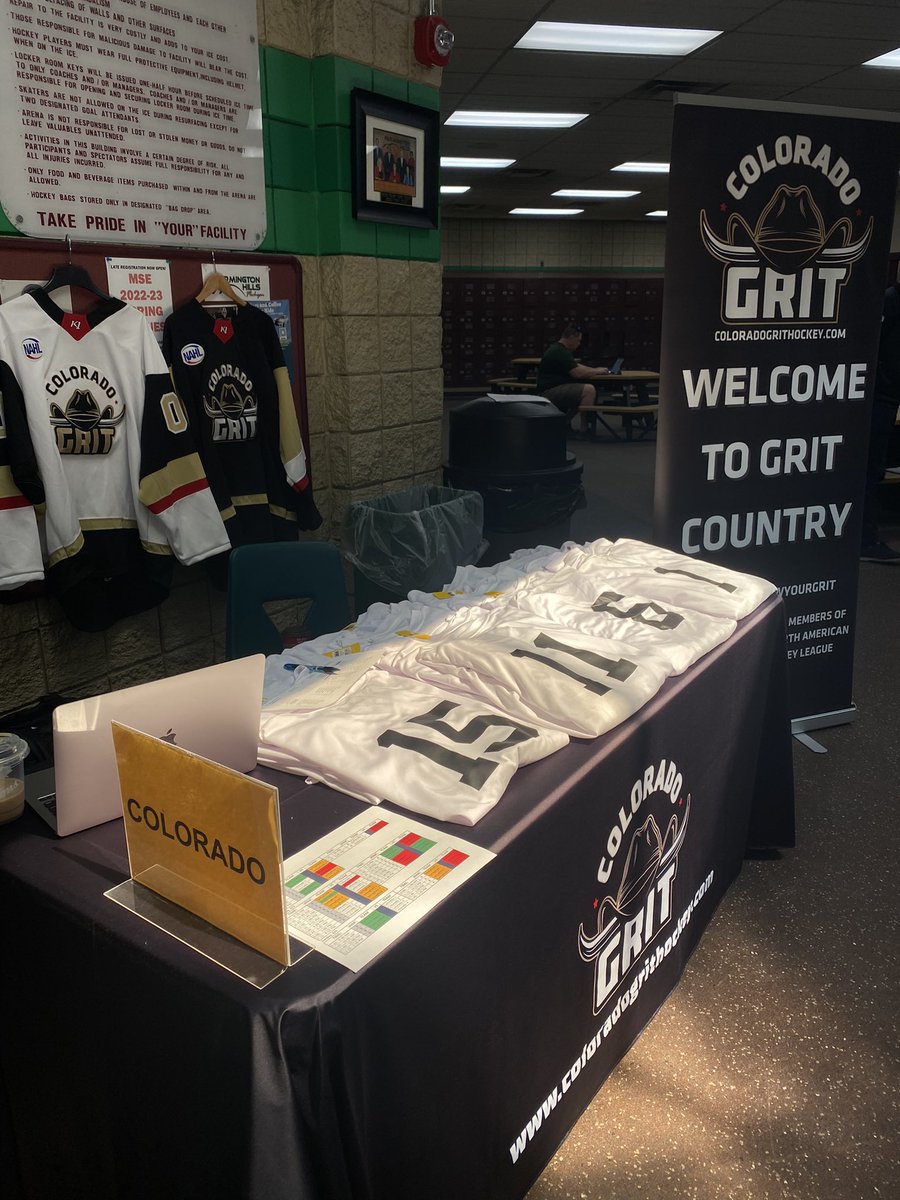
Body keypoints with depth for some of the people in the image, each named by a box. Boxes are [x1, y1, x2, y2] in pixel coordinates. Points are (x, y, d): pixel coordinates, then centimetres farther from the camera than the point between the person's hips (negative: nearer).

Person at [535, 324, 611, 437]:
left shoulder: (559, 349, 19)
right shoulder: (559, 352, -15)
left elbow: (577, 366, 28)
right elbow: (577, 373, -20)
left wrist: (595, 370, 15)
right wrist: (596, 371, -6)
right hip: (550, 392, -11)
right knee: (589, 390, -23)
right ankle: (584, 430, -17)